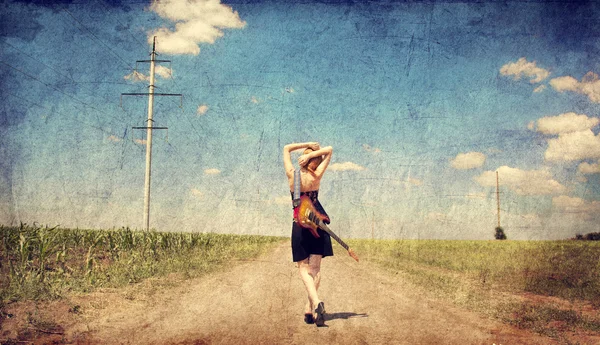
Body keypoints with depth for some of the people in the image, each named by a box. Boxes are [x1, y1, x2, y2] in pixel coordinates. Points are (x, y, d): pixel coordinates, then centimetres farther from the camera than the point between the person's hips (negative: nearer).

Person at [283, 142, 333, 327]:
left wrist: (307, 145, 6)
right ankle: (309, 309, 6)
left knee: (304, 269, 3)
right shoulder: (316, 177, -7)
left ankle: (316, 302, -20)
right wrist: (313, 151, -11)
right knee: (315, 268, 8)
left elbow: (287, 148, 8)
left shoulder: (292, 175, -6)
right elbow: (329, 150, -1)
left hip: (299, 226, 0)